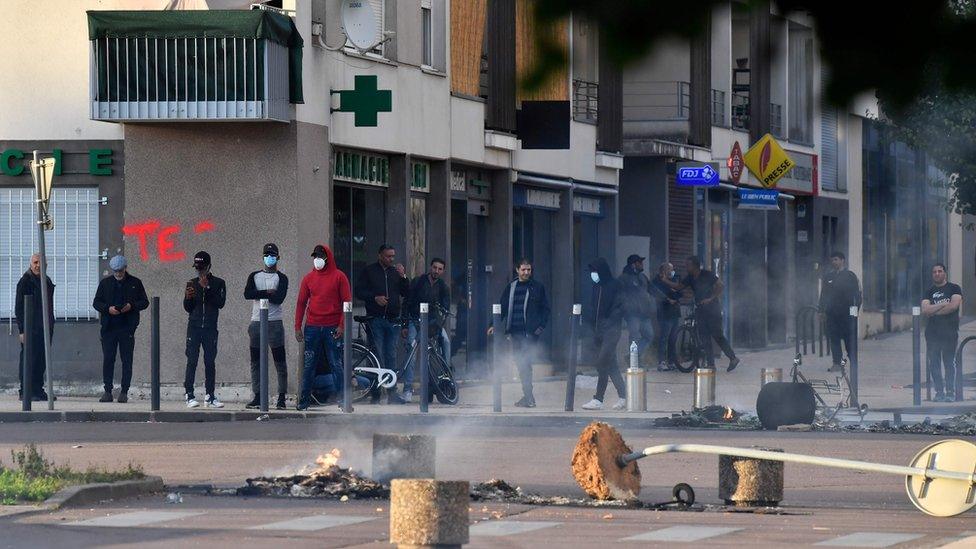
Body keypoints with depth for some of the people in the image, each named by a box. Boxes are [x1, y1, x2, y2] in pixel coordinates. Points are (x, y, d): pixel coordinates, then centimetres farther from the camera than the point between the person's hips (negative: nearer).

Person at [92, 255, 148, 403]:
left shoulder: (135, 283, 6)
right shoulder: (105, 283, 11)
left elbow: (145, 302, 8)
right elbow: (96, 302, 11)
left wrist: (132, 306, -11)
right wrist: (108, 308, -9)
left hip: (127, 328, -1)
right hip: (109, 327, 1)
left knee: (127, 360, -1)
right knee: (108, 359, -2)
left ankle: (124, 392, 4)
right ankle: (107, 391, 3)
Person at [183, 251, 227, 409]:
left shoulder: (218, 283, 5)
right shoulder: (192, 283, 11)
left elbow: (220, 303, -9)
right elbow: (187, 308, 11)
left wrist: (207, 288, -15)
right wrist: (188, 297, -10)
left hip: (210, 329, -1)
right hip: (194, 327, 1)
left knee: (210, 362, 2)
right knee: (192, 361, -6)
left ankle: (210, 396, 7)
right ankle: (190, 395, -7)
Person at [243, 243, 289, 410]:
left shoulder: (281, 278, 5)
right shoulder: (254, 276, 14)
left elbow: (279, 298, -12)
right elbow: (247, 294, -4)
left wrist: (259, 294, -7)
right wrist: (267, 292, -10)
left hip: (274, 323, -4)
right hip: (256, 322, 4)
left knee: (280, 361, -4)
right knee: (256, 362, 4)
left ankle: (281, 397, -3)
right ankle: (258, 396, 8)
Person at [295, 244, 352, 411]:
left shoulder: (338, 277, 0)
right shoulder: (309, 278, 9)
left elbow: (347, 301, -2)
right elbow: (301, 303, 11)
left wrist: (342, 325, -10)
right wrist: (298, 327, 5)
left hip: (332, 328, -3)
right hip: (312, 328, 3)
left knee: (337, 365, -1)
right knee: (309, 365, 4)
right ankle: (304, 399, 9)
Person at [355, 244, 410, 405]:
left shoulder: (396, 271, 15)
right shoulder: (369, 271, 5)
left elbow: (406, 293, 10)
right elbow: (359, 291, 1)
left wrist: (403, 277, -5)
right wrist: (375, 298, -14)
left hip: (393, 319, 3)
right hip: (376, 319, -3)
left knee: (391, 356, 4)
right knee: (377, 356, -5)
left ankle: (392, 393, 6)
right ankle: (375, 394, -3)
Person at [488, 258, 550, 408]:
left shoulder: (538, 287, 4)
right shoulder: (510, 288, 13)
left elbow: (545, 309, 5)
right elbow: (502, 308, 14)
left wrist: (541, 326, -8)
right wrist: (495, 325, 3)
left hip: (531, 332, -4)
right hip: (515, 332, 4)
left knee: (525, 363, -13)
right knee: (520, 363, 5)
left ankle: (528, 397, -13)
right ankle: (528, 397, 12)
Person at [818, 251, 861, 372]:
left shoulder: (850, 276, 2)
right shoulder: (827, 277, 12)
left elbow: (857, 294, 2)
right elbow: (823, 294, 15)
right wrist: (822, 311, 7)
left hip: (846, 313, -3)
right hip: (831, 313, 3)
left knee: (849, 339, 0)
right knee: (833, 339, -1)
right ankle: (837, 363, 0)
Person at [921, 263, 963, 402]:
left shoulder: (954, 288, 6)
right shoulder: (929, 292, 15)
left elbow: (954, 305, -11)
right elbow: (925, 311, -1)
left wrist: (933, 311, -4)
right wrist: (943, 304, -9)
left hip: (950, 332, -3)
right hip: (932, 332, 3)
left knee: (949, 363, -4)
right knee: (934, 363, 0)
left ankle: (950, 392, -4)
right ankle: (939, 392, 4)